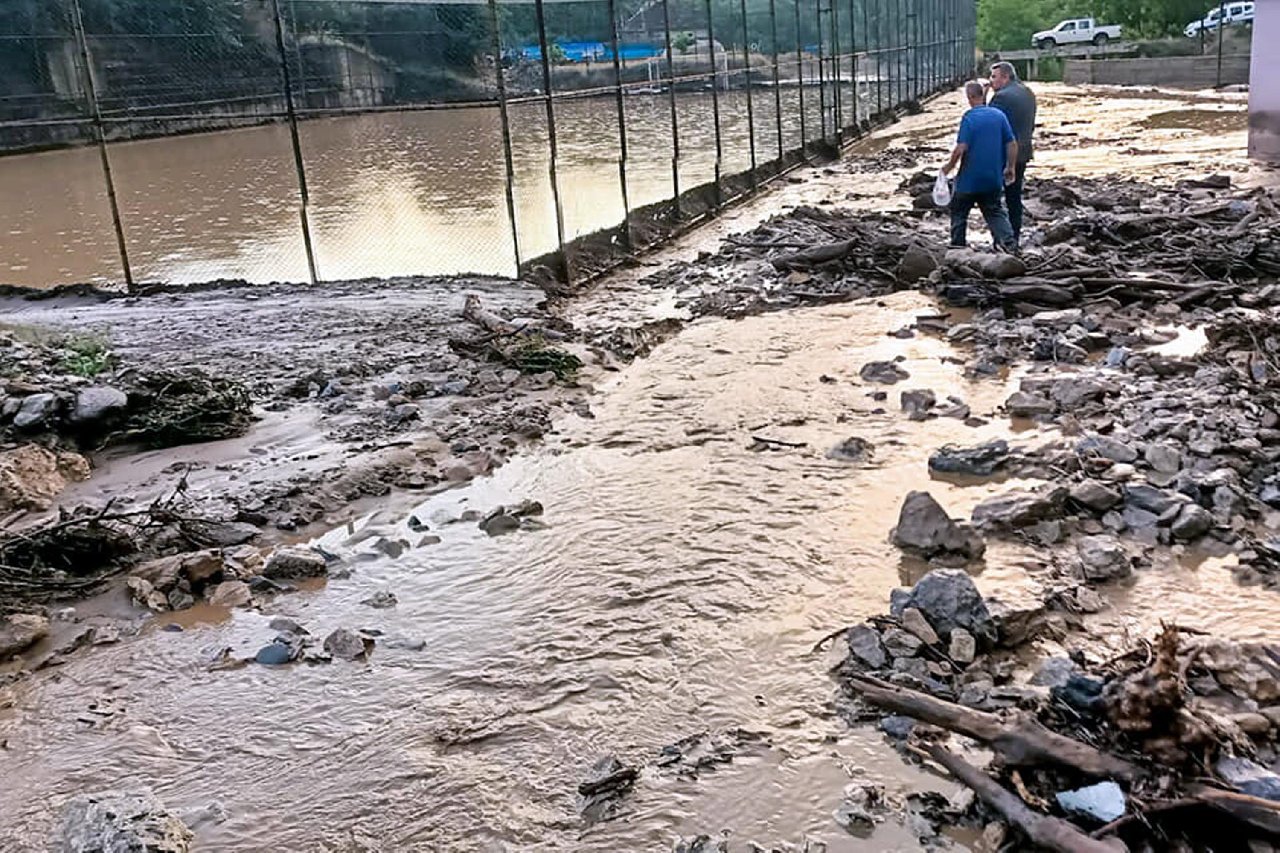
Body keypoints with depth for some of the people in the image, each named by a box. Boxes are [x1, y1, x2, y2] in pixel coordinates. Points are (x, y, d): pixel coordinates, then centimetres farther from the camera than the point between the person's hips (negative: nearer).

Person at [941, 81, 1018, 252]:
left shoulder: (969, 117, -13)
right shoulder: (999, 115, 1)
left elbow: (961, 148, -19)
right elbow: (1012, 144, 2)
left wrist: (948, 167, -5)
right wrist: (1010, 168, 12)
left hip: (970, 178, -4)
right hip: (994, 178, 4)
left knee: (958, 212, 14)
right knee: (995, 212, 13)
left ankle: (958, 246, 20)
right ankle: (1009, 242, -4)